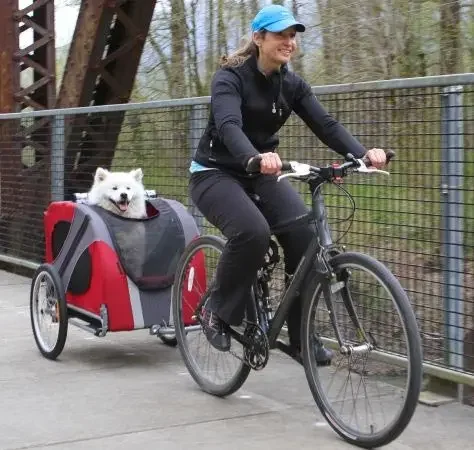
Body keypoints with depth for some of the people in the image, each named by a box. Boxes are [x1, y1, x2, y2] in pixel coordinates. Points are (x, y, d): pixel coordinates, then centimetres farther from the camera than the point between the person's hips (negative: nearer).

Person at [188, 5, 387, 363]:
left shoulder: (292, 84, 1)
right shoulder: (230, 77, -16)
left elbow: (325, 124, -12)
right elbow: (229, 126, -35)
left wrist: (363, 153, -31)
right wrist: (254, 158, -56)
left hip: (261, 175, 6)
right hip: (215, 173, -5)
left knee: (305, 235, -17)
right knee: (252, 231, -34)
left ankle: (300, 337, -4)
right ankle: (218, 312, -10)